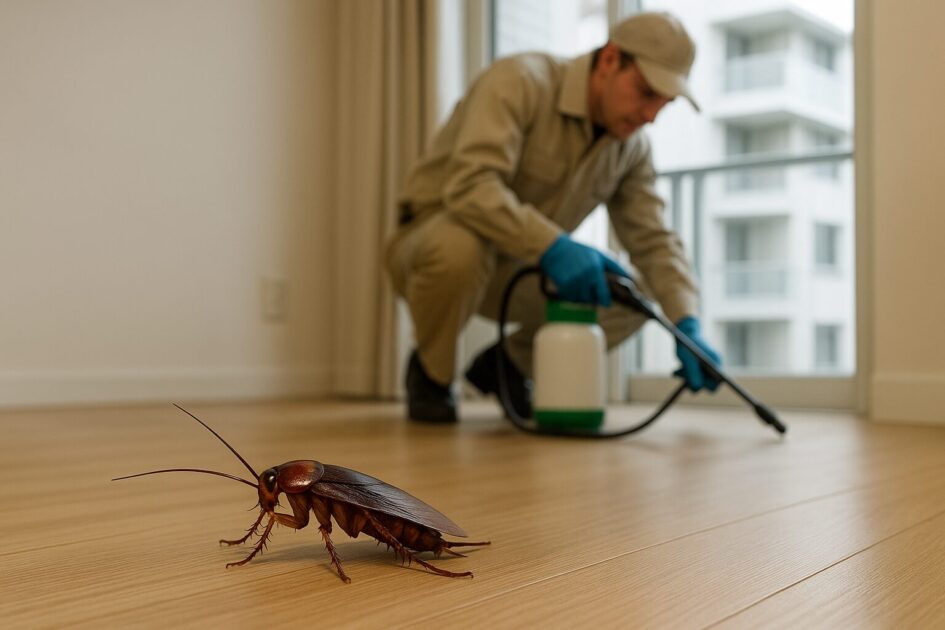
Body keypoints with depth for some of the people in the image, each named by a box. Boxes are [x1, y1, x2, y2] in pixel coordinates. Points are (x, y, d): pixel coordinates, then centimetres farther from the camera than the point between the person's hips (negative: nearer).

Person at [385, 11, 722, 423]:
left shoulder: (632, 146, -2)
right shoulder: (519, 82, -23)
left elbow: (653, 241, -4)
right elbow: (471, 187, -37)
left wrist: (687, 325, -20)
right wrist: (552, 246, -47)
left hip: (514, 268, 6)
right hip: (433, 240, -6)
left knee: (634, 293, -10)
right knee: (460, 245, -40)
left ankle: (508, 365, 11)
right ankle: (430, 373, -9)